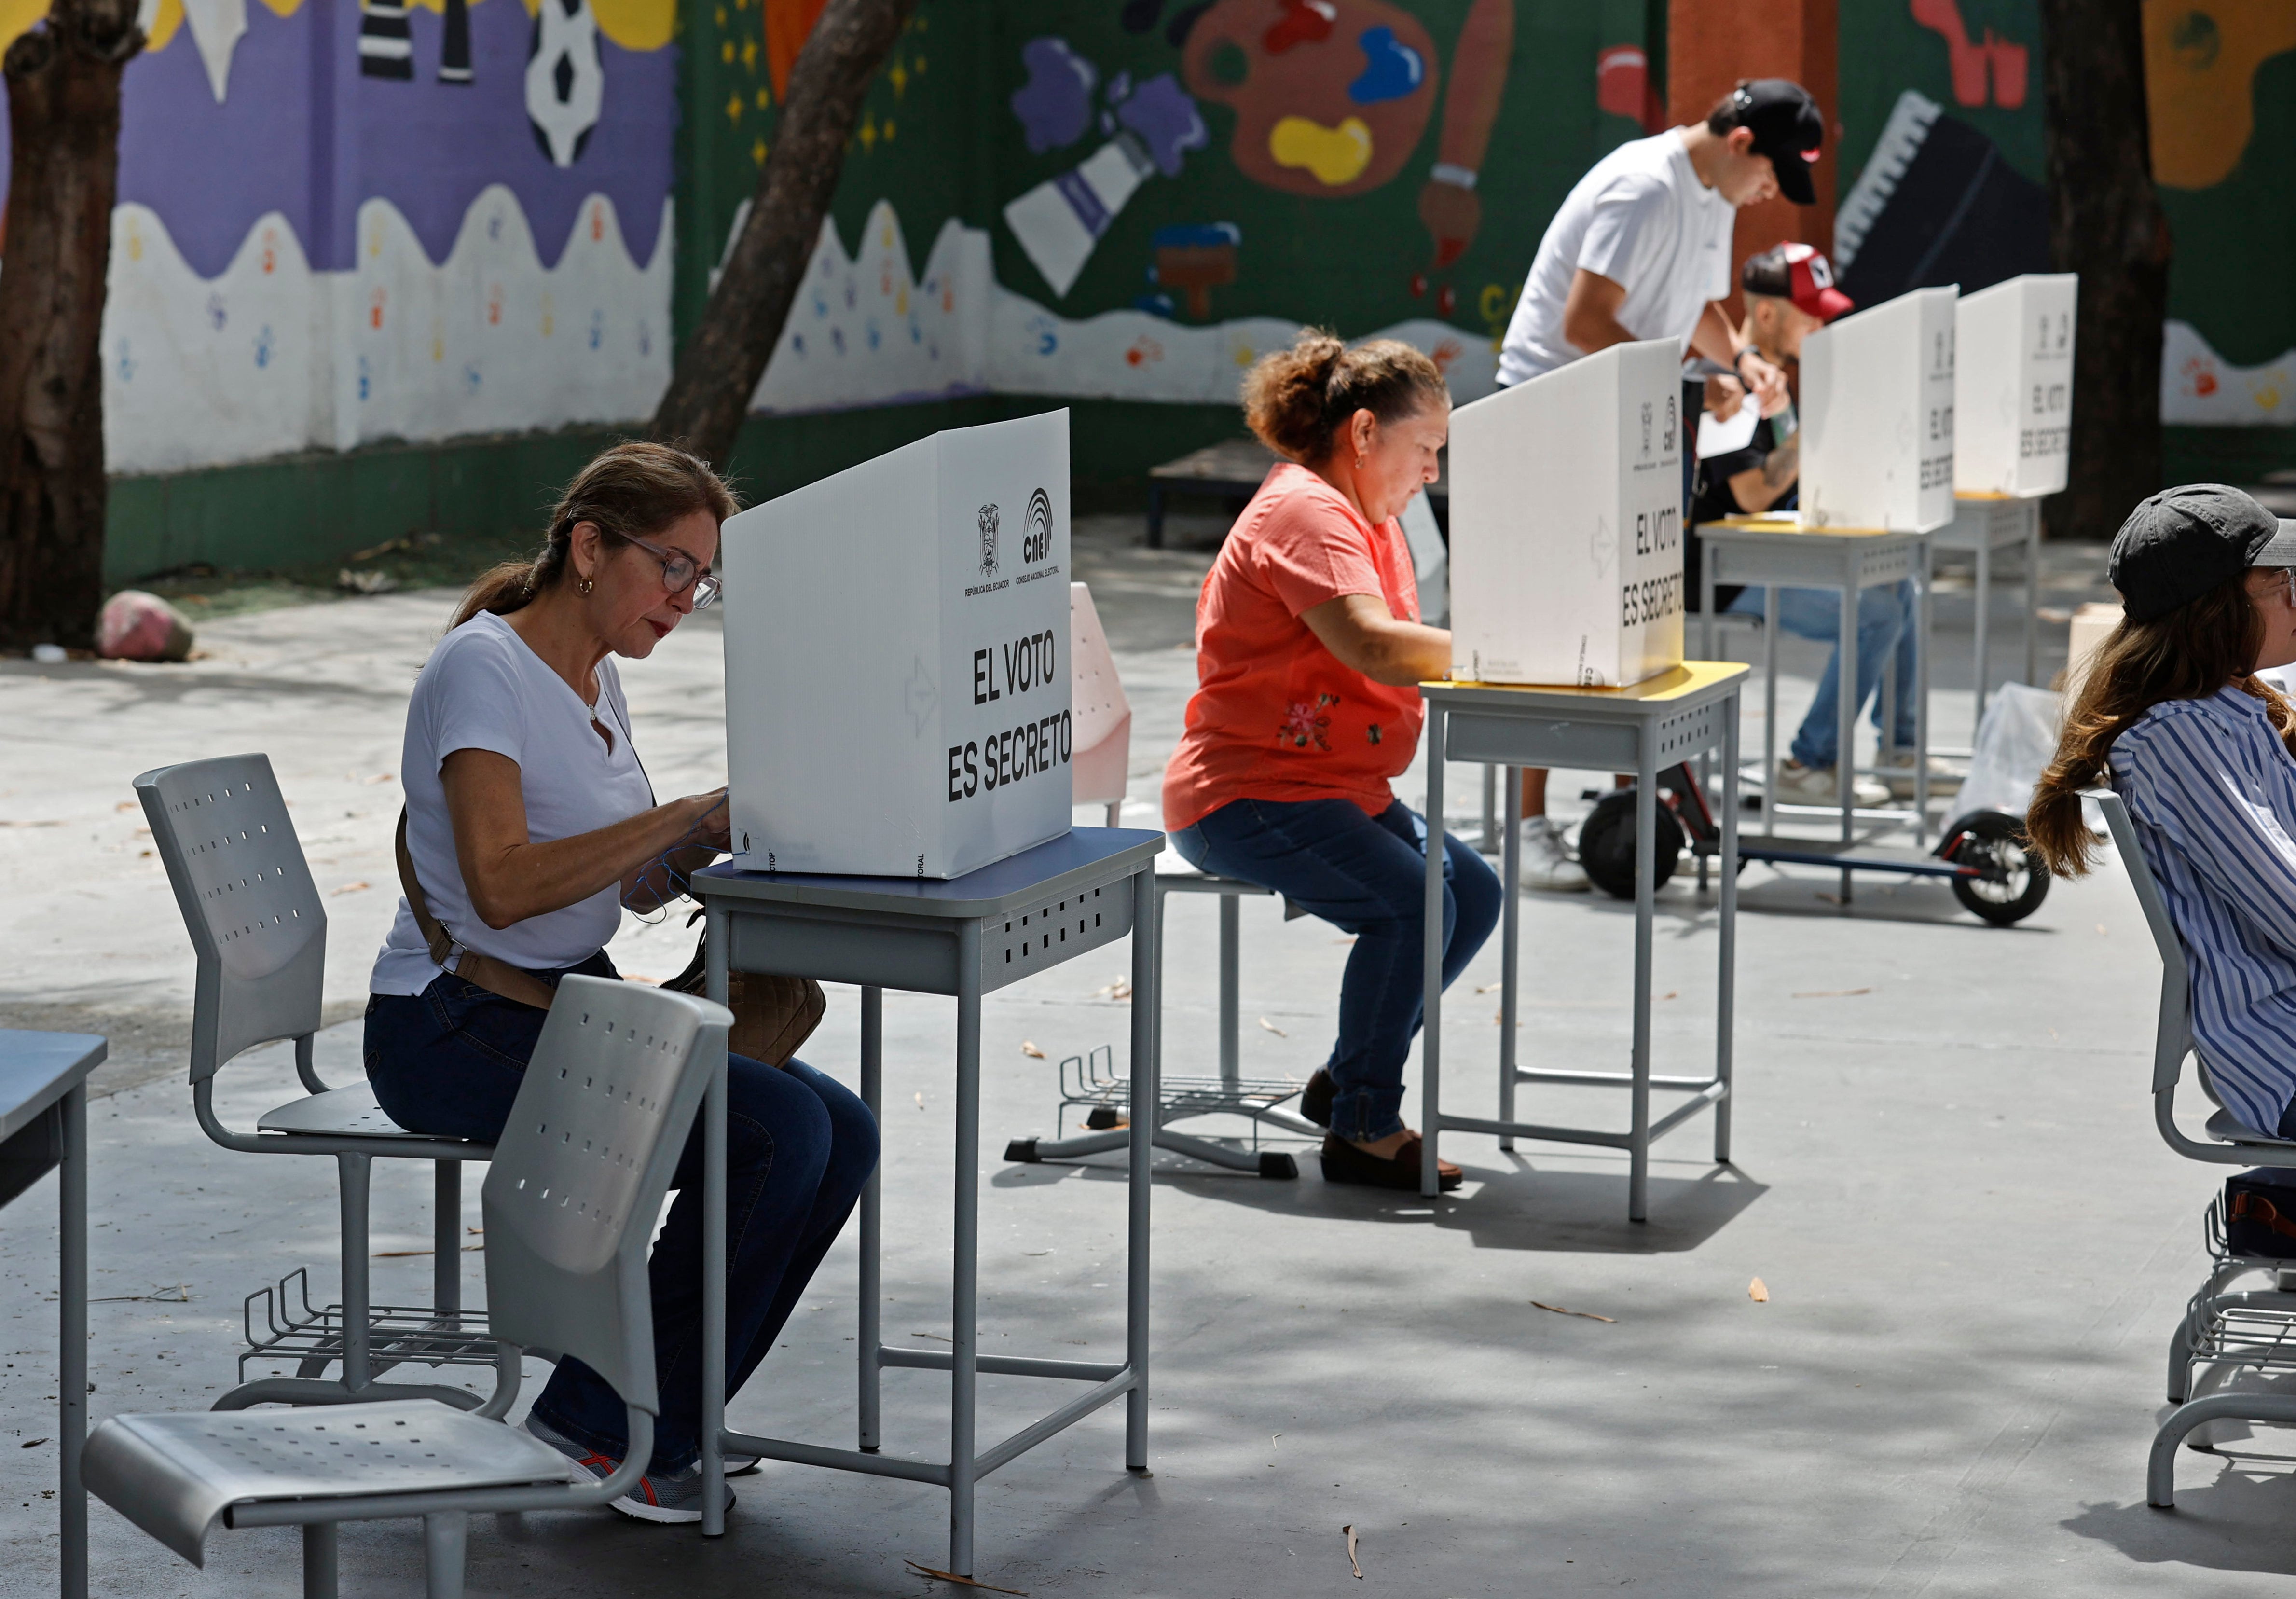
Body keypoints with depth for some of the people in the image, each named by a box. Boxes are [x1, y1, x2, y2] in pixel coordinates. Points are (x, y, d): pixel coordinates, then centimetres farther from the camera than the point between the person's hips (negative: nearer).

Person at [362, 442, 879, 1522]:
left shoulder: (596, 681, 14)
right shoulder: (484, 667, -14)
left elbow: (637, 882, 15)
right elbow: (502, 886, -27)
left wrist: (730, 823, -5)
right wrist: (687, 813, -28)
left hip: (575, 1006, 9)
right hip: (455, 1027, -9)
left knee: (843, 1137, -8)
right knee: (776, 1134, -24)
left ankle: (666, 1417, 3)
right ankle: (608, 1422, -10)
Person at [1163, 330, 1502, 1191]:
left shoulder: (1373, 522, 19)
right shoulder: (1304, 512, -16)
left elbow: (1401, 656, 8)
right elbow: (1376, 647, -30)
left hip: (1342, 789, 10)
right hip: (1243, 796, -10)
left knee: (1472, 893, 1)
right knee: (1410, 900, -26)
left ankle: (1347, 1079, 13)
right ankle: (1363, 1129, -13)